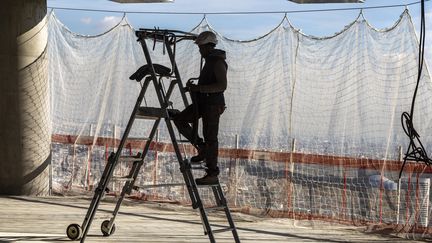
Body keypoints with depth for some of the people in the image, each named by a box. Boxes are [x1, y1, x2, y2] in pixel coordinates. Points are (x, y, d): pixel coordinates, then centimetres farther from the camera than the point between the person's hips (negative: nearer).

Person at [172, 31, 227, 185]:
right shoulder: (210, 61, 15)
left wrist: (199, 88, -26)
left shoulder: (218, 62, -16)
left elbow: (222, 86, -26)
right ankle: (201, 148, 9)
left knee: (210, 137, -6)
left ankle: (212, 174, 0)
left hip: (213, 104, -10)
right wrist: (193, 87, 14)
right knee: (179, 120, 3)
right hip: (203, 102, 10)